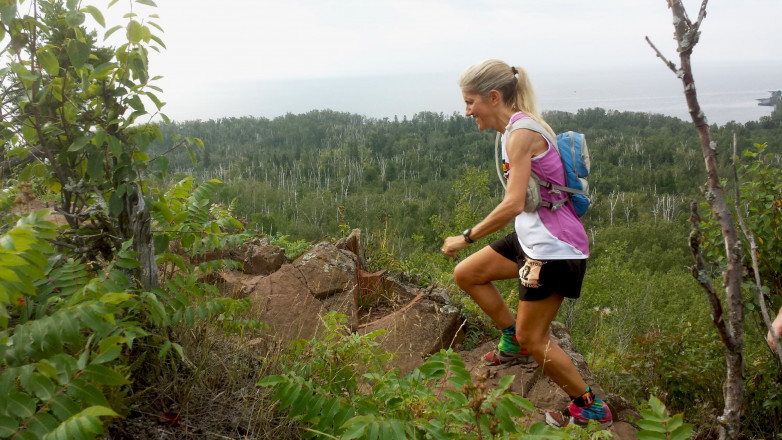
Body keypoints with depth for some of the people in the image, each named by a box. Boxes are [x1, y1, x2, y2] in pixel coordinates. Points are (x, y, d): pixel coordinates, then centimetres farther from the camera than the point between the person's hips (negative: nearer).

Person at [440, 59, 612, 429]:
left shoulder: (520, 133, -20)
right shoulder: (517, 128, 9)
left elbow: (513, 204, -27)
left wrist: (465, 238, -19)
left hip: (554, 248, -9)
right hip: (532, 238, 9)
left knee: (532, 338, 3)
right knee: (465, 274, 13)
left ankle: (590, 409, 20)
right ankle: (513, 340, 25)